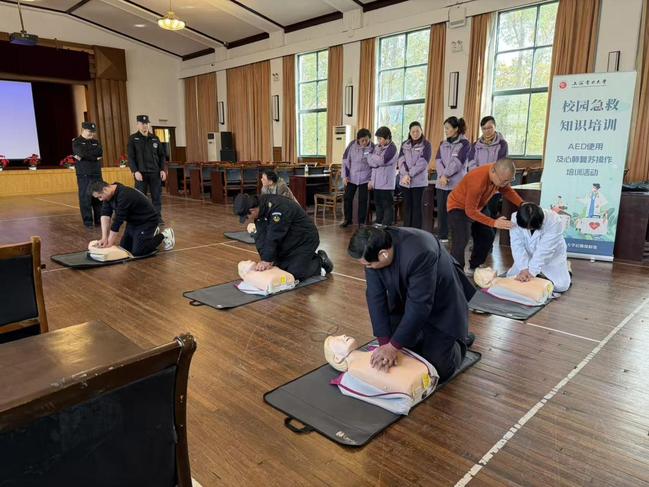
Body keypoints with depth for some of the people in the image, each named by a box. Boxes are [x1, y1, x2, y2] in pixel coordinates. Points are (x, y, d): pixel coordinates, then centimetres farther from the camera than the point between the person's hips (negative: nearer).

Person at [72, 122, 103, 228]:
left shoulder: (96, 142, 14)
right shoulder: (76, 142, 3)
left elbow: (100, 153, -6)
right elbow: (82, 152, -17)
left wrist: (84, 156, -9)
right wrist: (94, 156, -7)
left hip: (97, 174, 4)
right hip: (83, 175, -4)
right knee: (85, 198, -2)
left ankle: (99, 220, 12)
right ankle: (88, 222, 3)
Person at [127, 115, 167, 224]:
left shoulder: (155, 138, 10)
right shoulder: (133, 139, 2)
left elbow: (161, 155, 12)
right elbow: (130, 157, -3)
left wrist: (162, 170, 2)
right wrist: (135, 171, -13)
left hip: (155, 172, 3)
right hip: (141, 173, -2)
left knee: (157, 196, 2)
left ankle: (158, 218, 10)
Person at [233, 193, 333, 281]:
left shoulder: (277, 208, -34)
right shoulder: (259, 208, -7)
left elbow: (273, 237, -31)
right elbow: (260, 237, -10)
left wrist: (268, 260, -25)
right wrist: (265, 259, -18)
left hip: (305, 239, -9)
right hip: (287, 241, 9)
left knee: (295, 273, -13)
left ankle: (320, 260, 10)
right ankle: (308, 258, 22)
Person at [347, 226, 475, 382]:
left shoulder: (419, 253, -39)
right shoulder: (373, 250, -21)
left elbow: (419, 306, -35)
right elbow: (375, 297, -19)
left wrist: (393, 346, -31)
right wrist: (385, 343, -24)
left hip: (440, 308, -5)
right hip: (404, 303, 5)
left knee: (438, 369, -7)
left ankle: (460, 340, 22)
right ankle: (427, 338, 28)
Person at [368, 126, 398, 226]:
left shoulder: (392, 148, -9)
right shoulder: (377, 147, 12)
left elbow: (381, 161, -18)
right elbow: (370, 161, 9)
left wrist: (372, 156, -1)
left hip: (387, 183, -7)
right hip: (376, 183, 7)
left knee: (387, 206, -1)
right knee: (378, 205, 14)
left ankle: (386, 227, 2)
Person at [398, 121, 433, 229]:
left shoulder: (426, 144, 0)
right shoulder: (404, 144, 12)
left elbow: (423, 163, -11)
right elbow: (401, 160, 0)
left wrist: (410, 174, -16)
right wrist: (405, 175, -16)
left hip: (419, 181, -4)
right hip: (405, 181, 4)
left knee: (417, 207, 0)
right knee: (407, 206, 10)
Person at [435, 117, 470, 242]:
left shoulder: (464, 143, -1)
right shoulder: (443, 144, 15)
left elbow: (457, 162, -12)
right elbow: (438, 160, 2)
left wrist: (446, 175, -14)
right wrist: (442, 175, -14)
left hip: (457, 183, -5)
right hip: (441, 183, 5)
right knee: (441, 211, 8)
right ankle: (442, 237, 17)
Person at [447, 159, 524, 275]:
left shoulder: (501, 175, -14)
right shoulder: (478, 181, -37)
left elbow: (507, 190, 6)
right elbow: (470, 211, -33)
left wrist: (522, 204, -11)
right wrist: (494, 223, -35)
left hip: (477, 207, 8)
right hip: (459, 207, -8)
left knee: (487, 236, 9)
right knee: (461, 241, -23)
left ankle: (474, 268, 23)